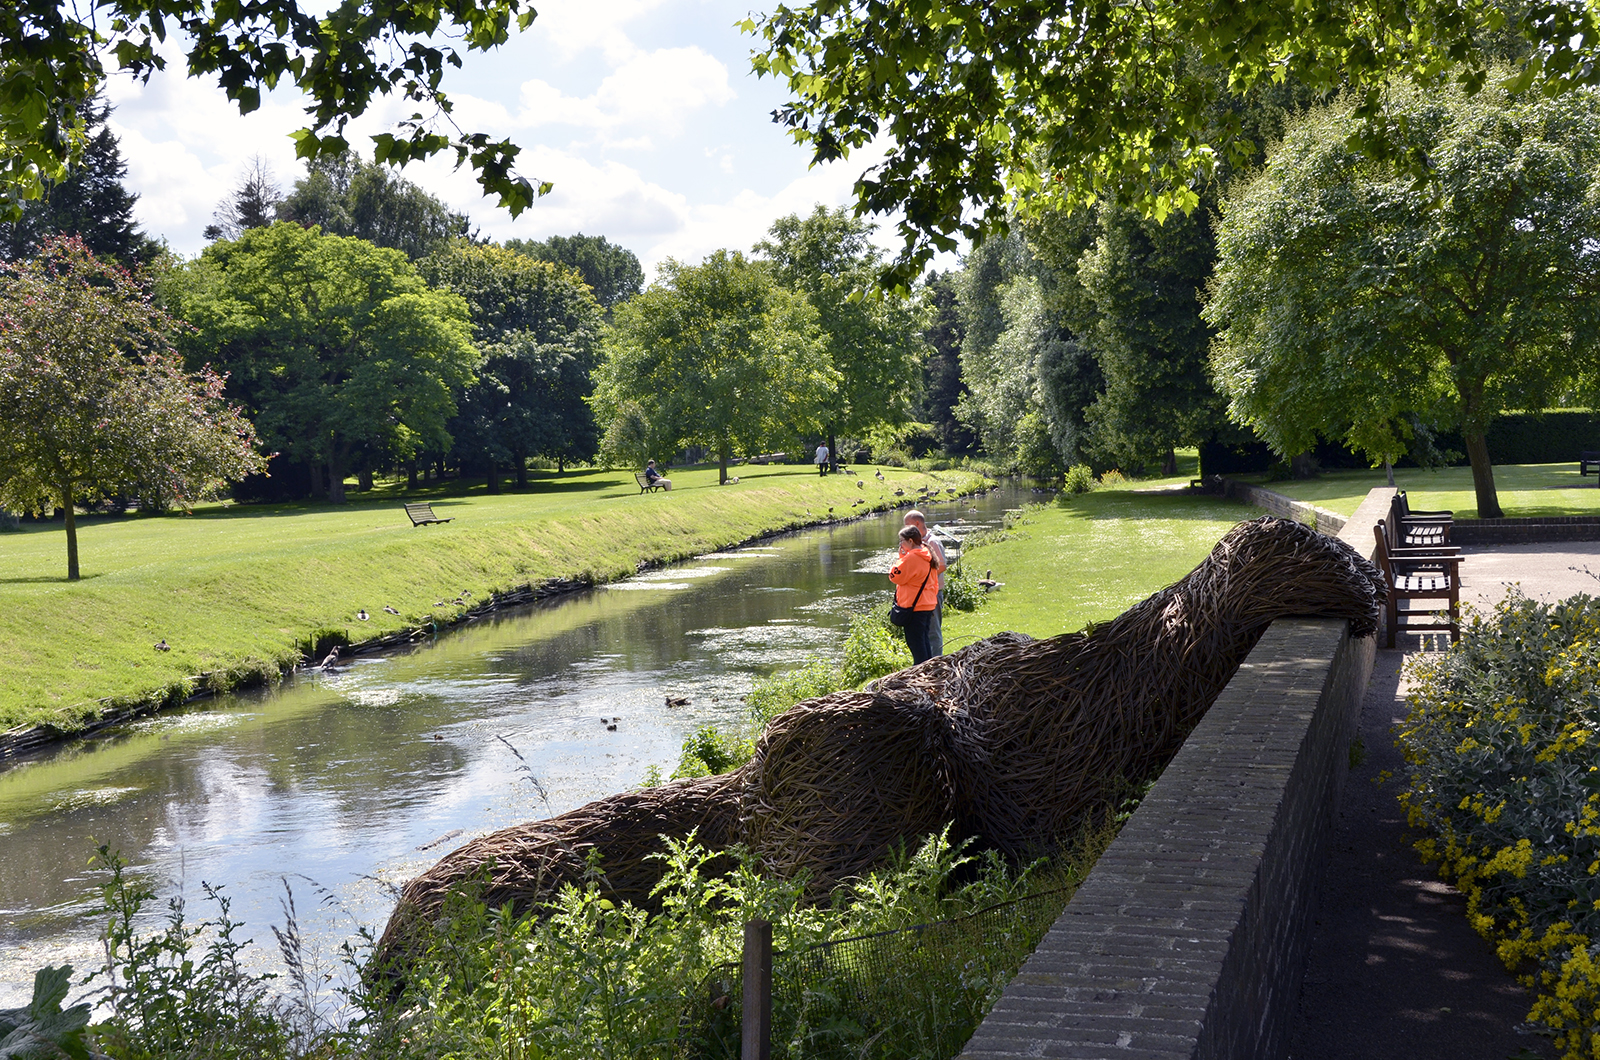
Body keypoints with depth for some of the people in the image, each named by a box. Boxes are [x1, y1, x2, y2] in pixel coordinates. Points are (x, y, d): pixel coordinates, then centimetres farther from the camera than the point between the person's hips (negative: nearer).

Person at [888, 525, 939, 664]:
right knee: (924, 641, 15)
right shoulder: (927, 557, 11)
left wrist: (900, 557, -4)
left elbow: (895, 576, -12)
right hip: (928, 606, 9)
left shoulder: (911, 558, -18)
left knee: (915, 643, -4)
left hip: (914, 607, -9)